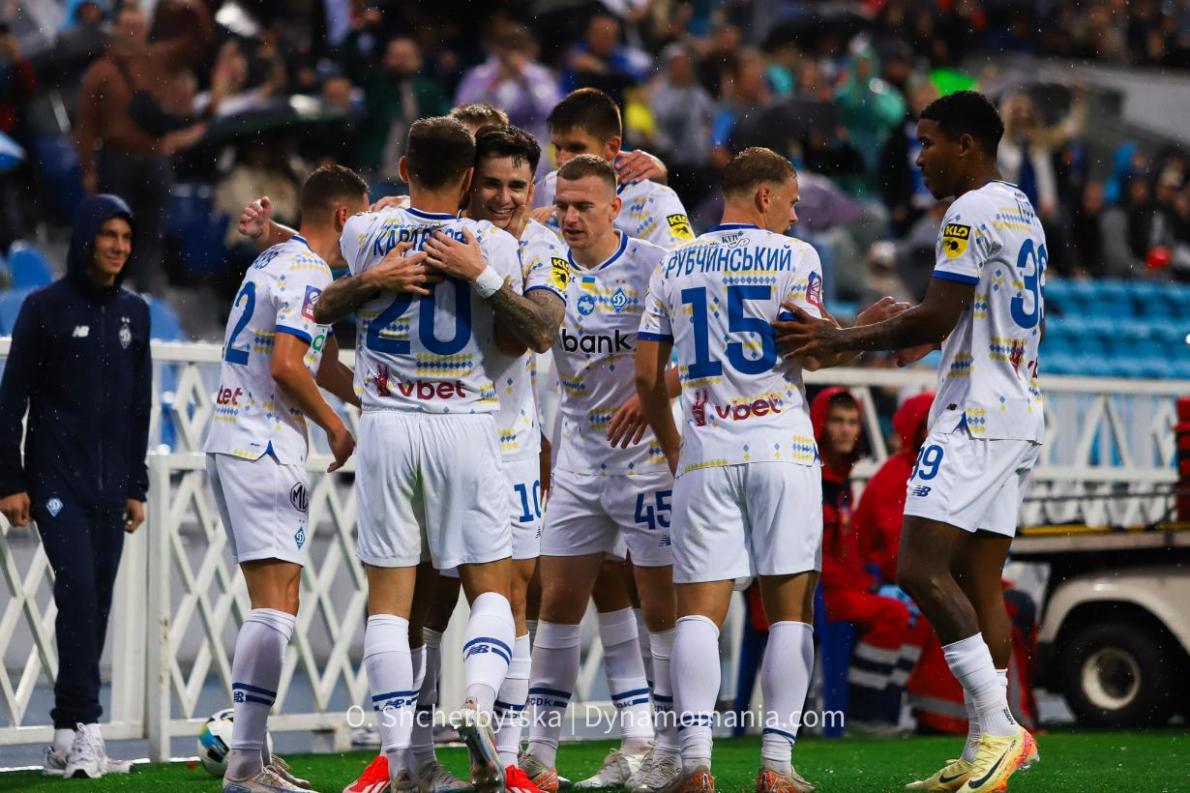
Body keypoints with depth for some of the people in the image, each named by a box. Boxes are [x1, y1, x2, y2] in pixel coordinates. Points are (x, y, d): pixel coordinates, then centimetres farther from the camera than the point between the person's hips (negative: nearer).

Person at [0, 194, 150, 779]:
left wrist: (136, 486, 16)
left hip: (110, 485, 5)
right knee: (79, 587, -18)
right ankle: (85, 729, -20)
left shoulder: (133, 313, 13)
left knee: (96, 604, 3)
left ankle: (67, 741, 8)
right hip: (56, 479, -5)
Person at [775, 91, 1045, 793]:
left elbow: (937, 318, -18)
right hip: (1020, 415, 10)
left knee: (922, 567, -15)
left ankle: (999, 728, -18)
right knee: (978, 581, 9)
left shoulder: (972, 214, -12)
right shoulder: (1025, 213, 19)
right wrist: (935, 335, 33)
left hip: (977, 415, -10)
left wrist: (841, 339, -12)